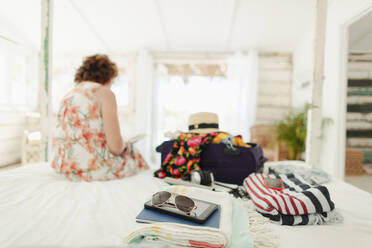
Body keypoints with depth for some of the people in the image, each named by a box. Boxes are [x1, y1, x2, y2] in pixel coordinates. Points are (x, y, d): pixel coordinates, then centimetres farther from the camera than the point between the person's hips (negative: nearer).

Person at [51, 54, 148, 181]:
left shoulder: (68, 96, 12)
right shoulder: (105, 93, -8)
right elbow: (115, 146, -15)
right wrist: (126, 146, 7)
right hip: (92, 167, -7)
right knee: (134, 156, 19)